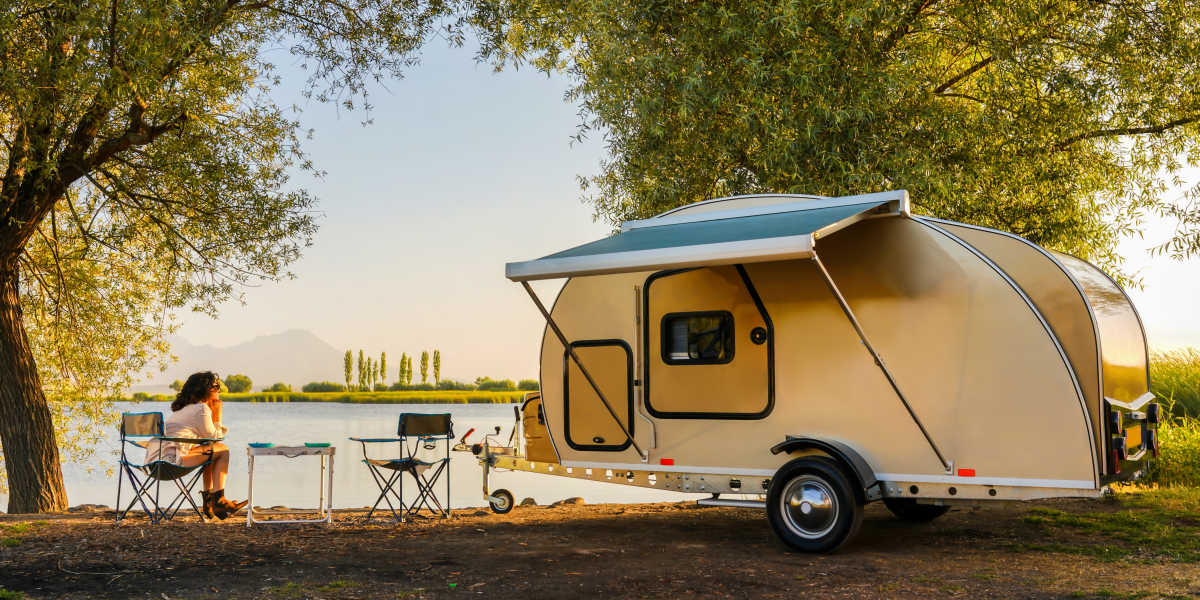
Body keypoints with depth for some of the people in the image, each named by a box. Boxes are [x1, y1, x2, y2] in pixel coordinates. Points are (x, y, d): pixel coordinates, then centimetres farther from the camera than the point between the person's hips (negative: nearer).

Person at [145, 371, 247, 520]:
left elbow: (207, 437, 29)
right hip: (170, 459, -10)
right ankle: (219, 501, 0)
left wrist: (213, 415, 21)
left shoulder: (185, 407, 24)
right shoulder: (201, 409, -7)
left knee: (210, 451, 23)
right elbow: (213, 437, 0)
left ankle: (209, 500, 18)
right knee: (223, 451, -3)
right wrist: (217, 416, 9)